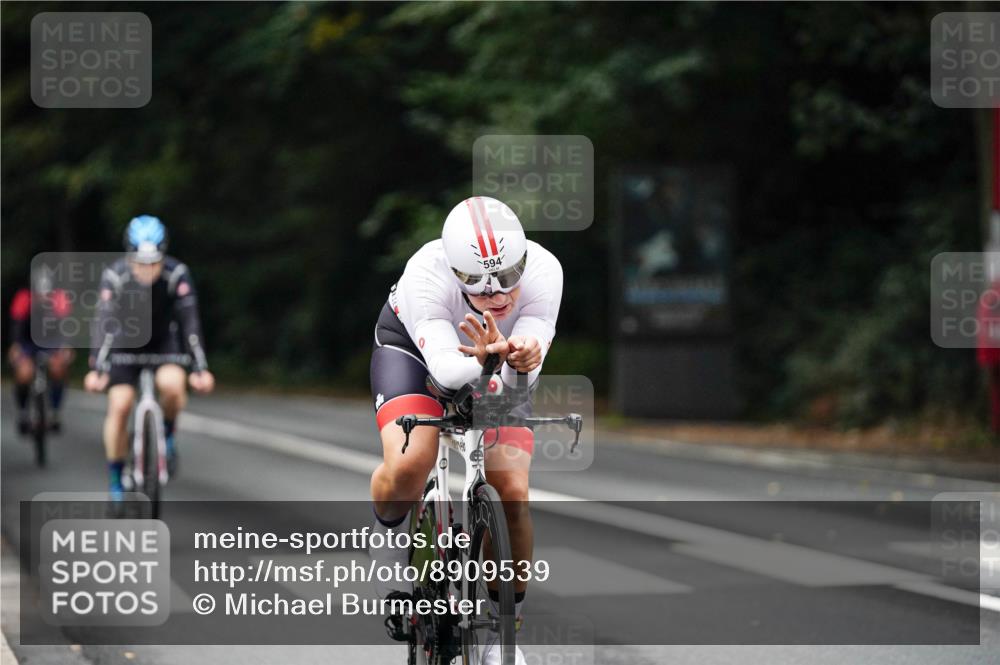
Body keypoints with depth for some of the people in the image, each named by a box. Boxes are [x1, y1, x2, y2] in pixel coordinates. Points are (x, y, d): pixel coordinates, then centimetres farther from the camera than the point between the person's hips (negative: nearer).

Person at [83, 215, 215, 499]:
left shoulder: (177, 274, -28)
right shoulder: (115, 276, -29)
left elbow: (189, 321, -31)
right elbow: (105, 322, -35)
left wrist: (200, 368, -38)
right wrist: (97, 368, -44)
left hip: (163, 339, 0)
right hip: (126, 341, 0)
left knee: (172, 384, -29)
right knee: (119, 406, -11)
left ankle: (167, 432, 2)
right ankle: (115, 479, 5)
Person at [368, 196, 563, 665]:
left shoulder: (543, 271, -33)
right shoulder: (427, 274, -39)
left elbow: (524, 376, -40)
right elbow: (445, 369, -48)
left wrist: (520, 360, -63)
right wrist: (483, 360, -69)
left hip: (494, 365, 2)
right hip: (413, 346, -2)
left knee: (514, 494, -14)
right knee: (409, 465, -30)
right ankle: (388, 531, 6)